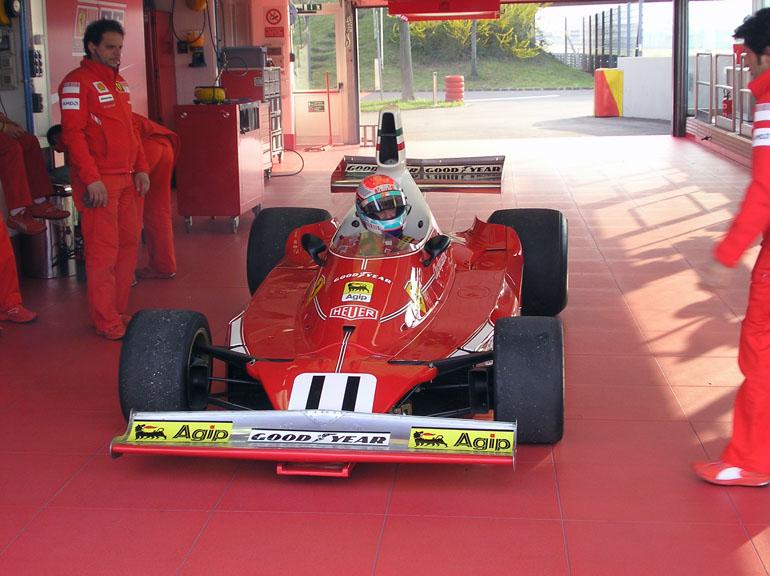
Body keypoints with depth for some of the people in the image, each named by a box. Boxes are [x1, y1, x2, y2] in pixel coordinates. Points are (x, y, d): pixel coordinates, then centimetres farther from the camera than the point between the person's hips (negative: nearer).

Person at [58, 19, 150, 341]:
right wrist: (91, 178, -20)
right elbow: (73, 133, -14)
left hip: (126, 179, 8)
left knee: (129, 244, 11)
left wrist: (141, 168, 14)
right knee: (103, 252, -4)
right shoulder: (77, 82, -8)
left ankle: (119, 312, 22)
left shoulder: (119, 82, 17)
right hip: (99, 181, -8)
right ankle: (107, 323, 2)